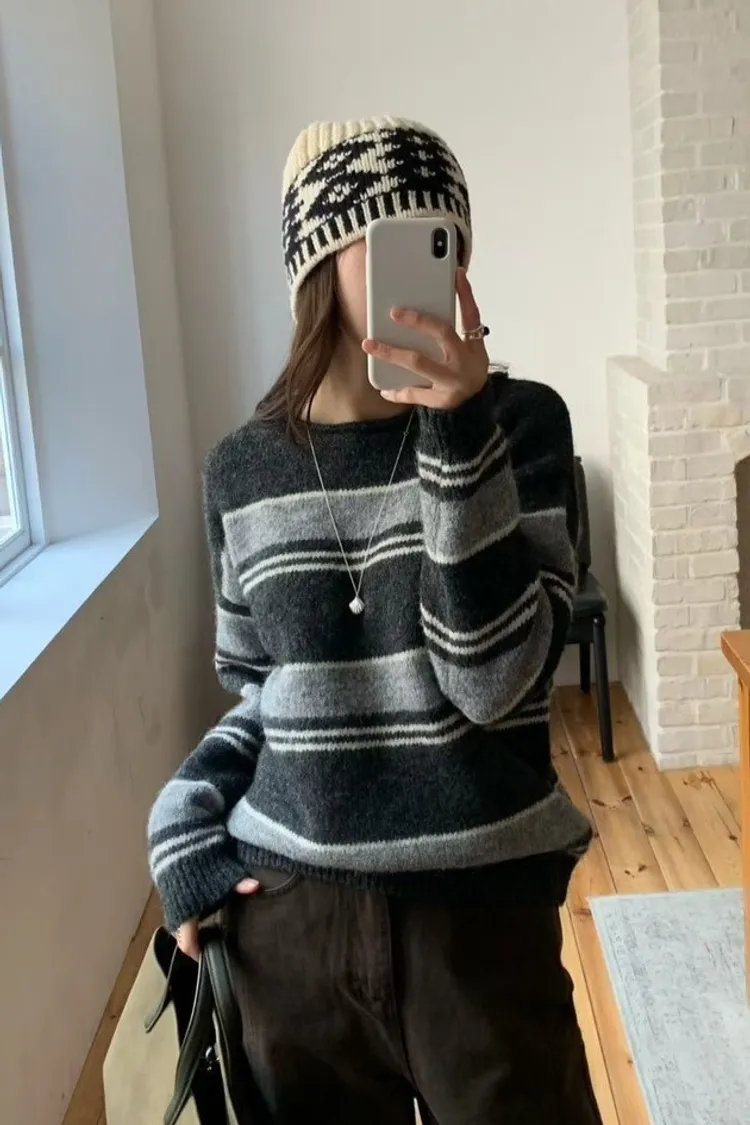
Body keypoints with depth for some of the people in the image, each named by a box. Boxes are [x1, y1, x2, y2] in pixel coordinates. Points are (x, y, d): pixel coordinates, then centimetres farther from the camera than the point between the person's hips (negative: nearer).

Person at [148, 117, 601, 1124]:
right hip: (290, 913, 2)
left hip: (480, 910, -2)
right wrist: (186, 821, -2)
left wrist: (458, 432, -22)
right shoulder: (244, 470, 1)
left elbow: (497, 682, -17)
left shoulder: (521, 424, -6)